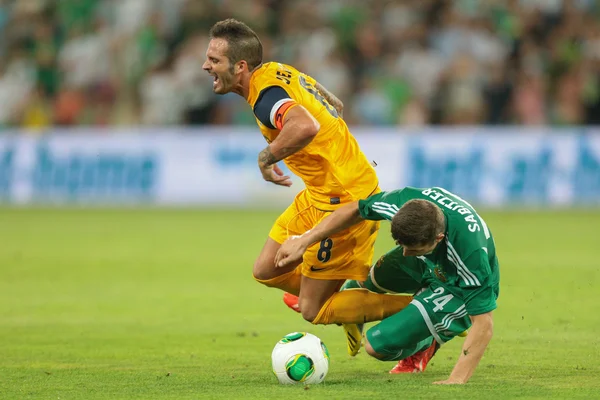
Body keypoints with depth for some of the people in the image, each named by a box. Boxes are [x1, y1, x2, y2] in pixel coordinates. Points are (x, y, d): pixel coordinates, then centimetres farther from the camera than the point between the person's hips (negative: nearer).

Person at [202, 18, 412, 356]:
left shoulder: (265, 96, -24)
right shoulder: (278, 71, 6)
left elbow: (305, 127, -46)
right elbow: (335, 105, 21)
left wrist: (266, 157, -29)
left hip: (342, 199, -10)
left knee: (313, 311, 0)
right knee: (267, 271, 17)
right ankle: (347, 303, 29)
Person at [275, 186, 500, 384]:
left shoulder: (472, 252, -46)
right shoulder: (403, 201, -33)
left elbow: (483, 325, -37)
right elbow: (355, 210, -10)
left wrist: (456, 381, -41)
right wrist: (304, 241, -9)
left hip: (458, 289, -5)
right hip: (430, 264, 5)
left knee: (378, 345, -14)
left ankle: (425, 345, 18)